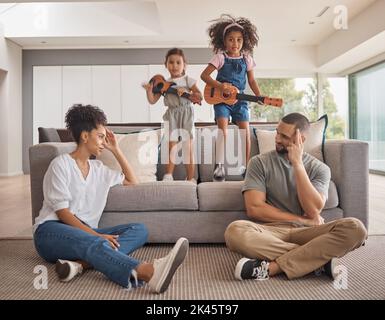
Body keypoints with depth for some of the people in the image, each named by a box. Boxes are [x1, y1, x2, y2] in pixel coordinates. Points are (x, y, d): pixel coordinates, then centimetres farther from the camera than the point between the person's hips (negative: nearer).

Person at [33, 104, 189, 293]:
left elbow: (132, 182, 25)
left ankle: (79, 263, -38)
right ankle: (151, 272, -64)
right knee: (93, 243, -39)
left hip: (86, 233, 6)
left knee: (139, 230, -17)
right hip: (51, 231, -6)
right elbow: (62, 212, -10)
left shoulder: (98, 169, 18)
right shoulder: (61, 164, -2)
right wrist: (96, 235, -22)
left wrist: (115, 150, 17)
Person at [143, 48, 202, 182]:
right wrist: (149, 90, -12)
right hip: (171, 115, 2)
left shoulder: (188, 80, 4)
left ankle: (190, 179, 7)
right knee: (171, 147, 1)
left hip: (186, 114, -2)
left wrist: (185, 92, -18)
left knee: (188, 148, 1)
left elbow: (199, 96, -6)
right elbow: (153, 100, 5)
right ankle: (168, 176, 8)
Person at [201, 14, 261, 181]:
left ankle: (245, 167, 6)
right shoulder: (220, 57, -1)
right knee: (223, 128, -19)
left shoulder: (247, 58, 8)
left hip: (239, 99, 3)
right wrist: (219, 86, -19)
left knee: (246, 130, -5)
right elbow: (204, 75, -6)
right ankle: (219, 166, -17)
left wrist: (260, 97, 0)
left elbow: (252, 81, 14)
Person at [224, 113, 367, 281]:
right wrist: (302, 220, -6)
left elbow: (313, 211, -9)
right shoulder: (260, 162, 5)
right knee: (235, 231, -34)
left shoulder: (319, 168, 8)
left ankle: (271, 267, -28)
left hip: (305, 232, 1)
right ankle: (319, 259, -23)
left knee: (355, 228, -25)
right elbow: (254, 208, -7)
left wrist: (297, 163, -10)